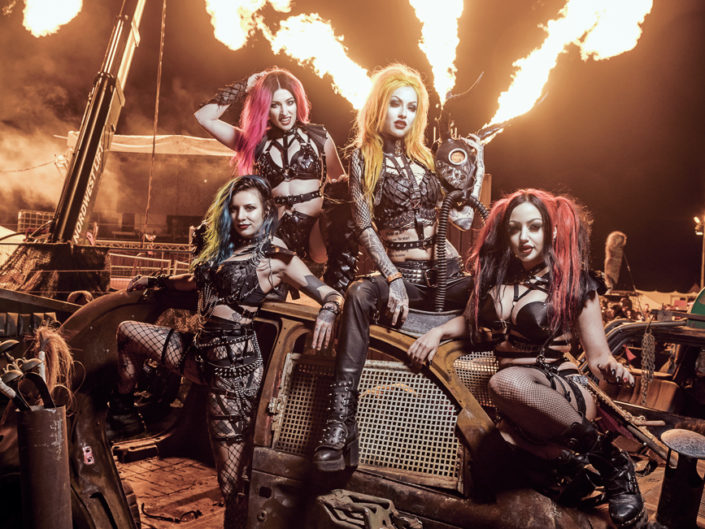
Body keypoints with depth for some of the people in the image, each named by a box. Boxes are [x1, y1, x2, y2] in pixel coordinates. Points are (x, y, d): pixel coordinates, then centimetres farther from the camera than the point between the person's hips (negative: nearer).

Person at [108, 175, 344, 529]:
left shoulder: (275, 257, -7)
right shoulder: (224, 248, 15)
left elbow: (331, 295, -12)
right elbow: (195, 281, 32)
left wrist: (327, 312, -34)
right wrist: (153, 281, 39)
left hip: (234, 365, -8)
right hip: (202, 351, 8)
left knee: (231, 480, -7)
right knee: (128, 331, 19)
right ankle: (121, 408, 36)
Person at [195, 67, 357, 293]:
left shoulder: (317, 136, 11)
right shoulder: (256, 142, 14)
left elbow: (342, 181, 13)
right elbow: (203, 117, 11)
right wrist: (242, 89, 10)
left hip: (315, 232, 0)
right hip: (277, 236, 0)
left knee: (341, 206, -34)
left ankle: (337, 297, -29)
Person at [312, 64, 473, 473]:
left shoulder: (425, 157, 17)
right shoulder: (364, 158, 6)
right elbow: (365, 226, -5)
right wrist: (393, 278, -16)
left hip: (446, 272, 5)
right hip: (400, 273, -5)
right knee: (360, 294, -35)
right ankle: (340, 428, -41)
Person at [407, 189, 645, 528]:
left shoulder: (575, 283, 3)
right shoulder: (494, 277, 13)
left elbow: (598, 355, 2)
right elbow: (471, 321, 27)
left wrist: (608, 367, -22)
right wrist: (438, 331, 6)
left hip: (561, 390, -2)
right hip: (515, 400, 3)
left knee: (506, 382, -38)